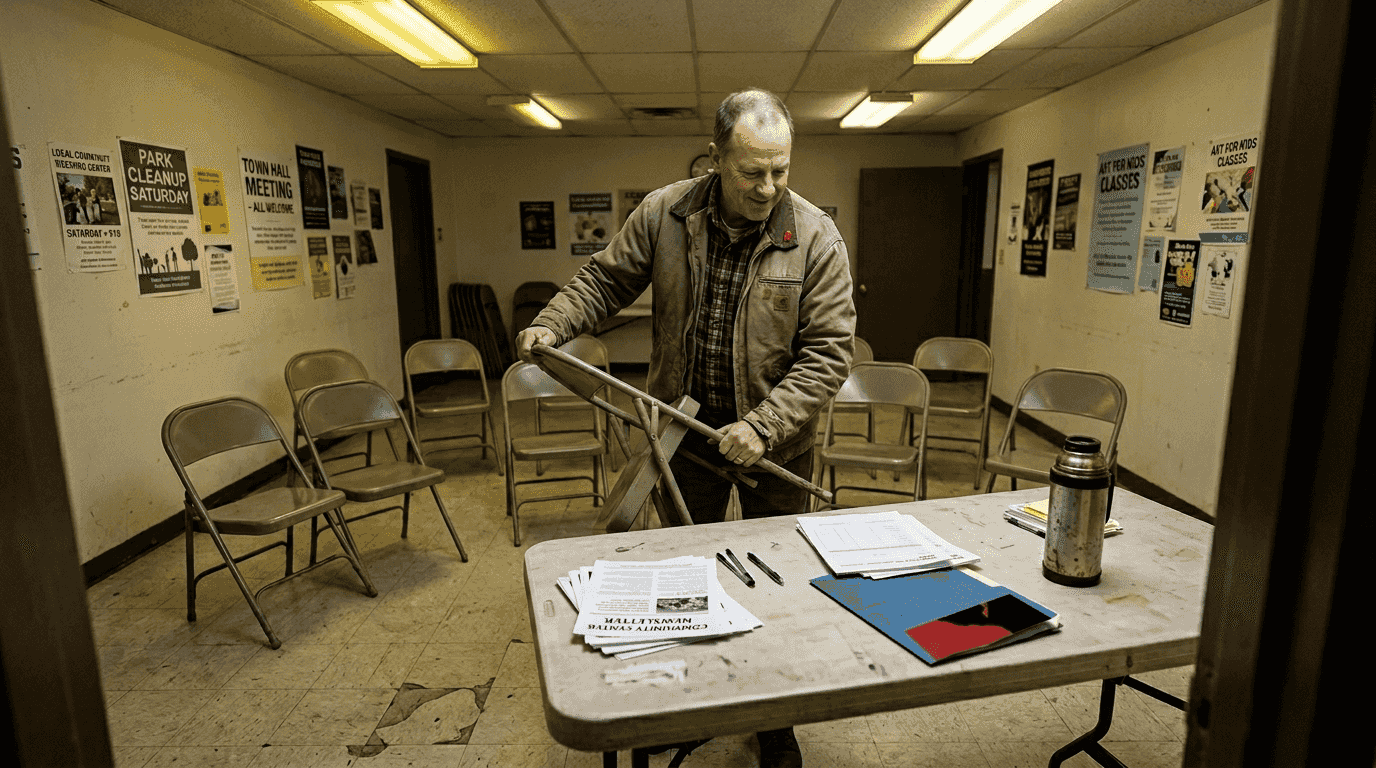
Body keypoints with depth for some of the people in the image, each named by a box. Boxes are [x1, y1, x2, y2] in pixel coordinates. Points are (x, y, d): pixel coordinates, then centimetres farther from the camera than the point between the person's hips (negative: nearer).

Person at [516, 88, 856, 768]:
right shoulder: (663, 214, -8)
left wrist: (761, 427, -24)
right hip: (686, 423, 2)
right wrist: (552, 324, -10)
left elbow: (827, 353, -15)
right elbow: (606, 278, 6)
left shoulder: (817, 239, -14)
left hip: (777, 437, -2)